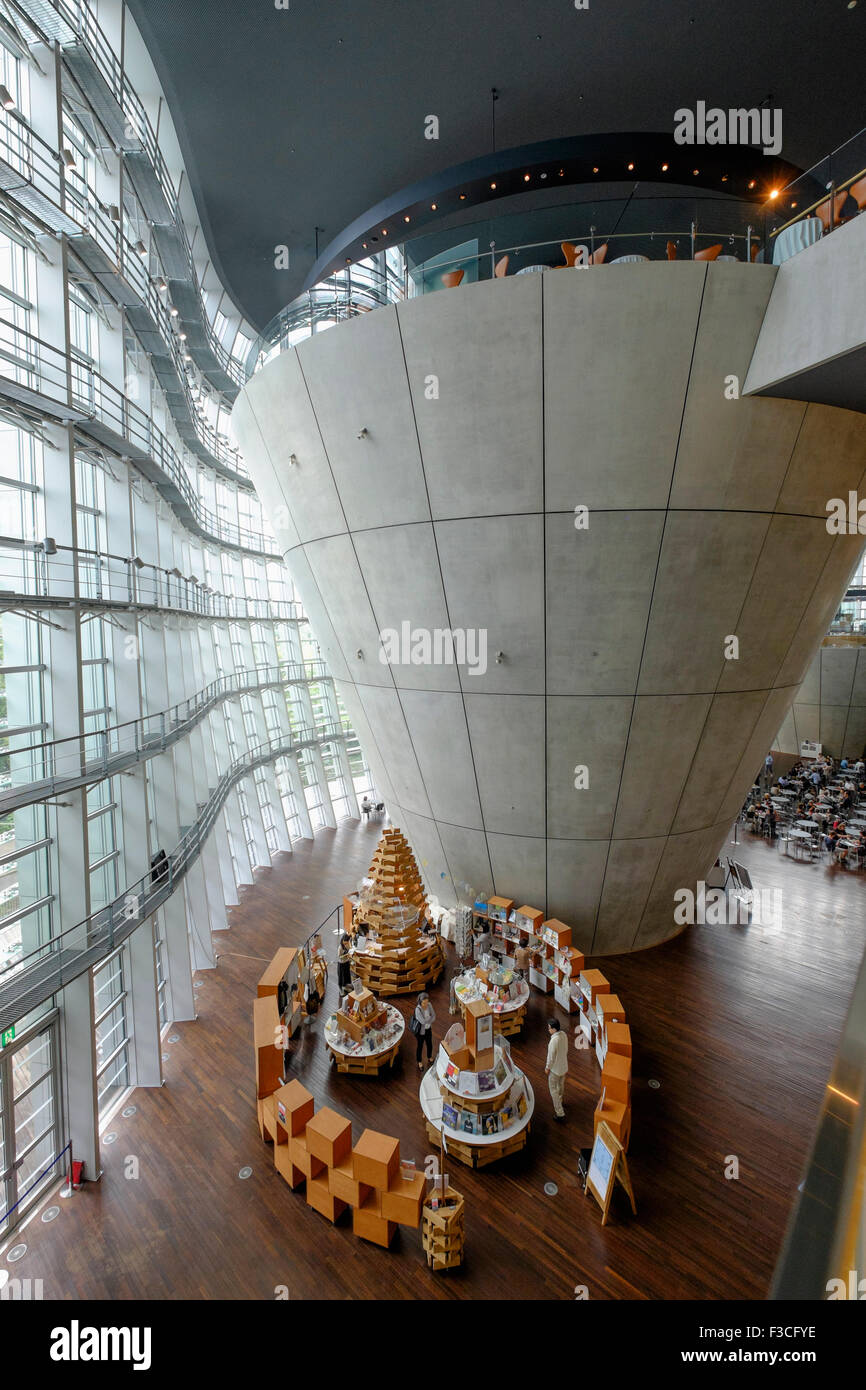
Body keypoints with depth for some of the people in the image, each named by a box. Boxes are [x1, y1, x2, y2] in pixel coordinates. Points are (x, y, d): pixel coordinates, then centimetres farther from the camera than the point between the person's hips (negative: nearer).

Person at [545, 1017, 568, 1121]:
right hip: (564, 1066, 8)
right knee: (561, 1086, 30)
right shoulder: (563, 1034, -10)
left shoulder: (554, 1040, -35)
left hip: (555, 1069, -8)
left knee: (554, 1091, 10)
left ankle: (560, 1113, 15)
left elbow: (551, 1057, -25)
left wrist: (547, 1068, -8)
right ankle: (559, 1102, 52)